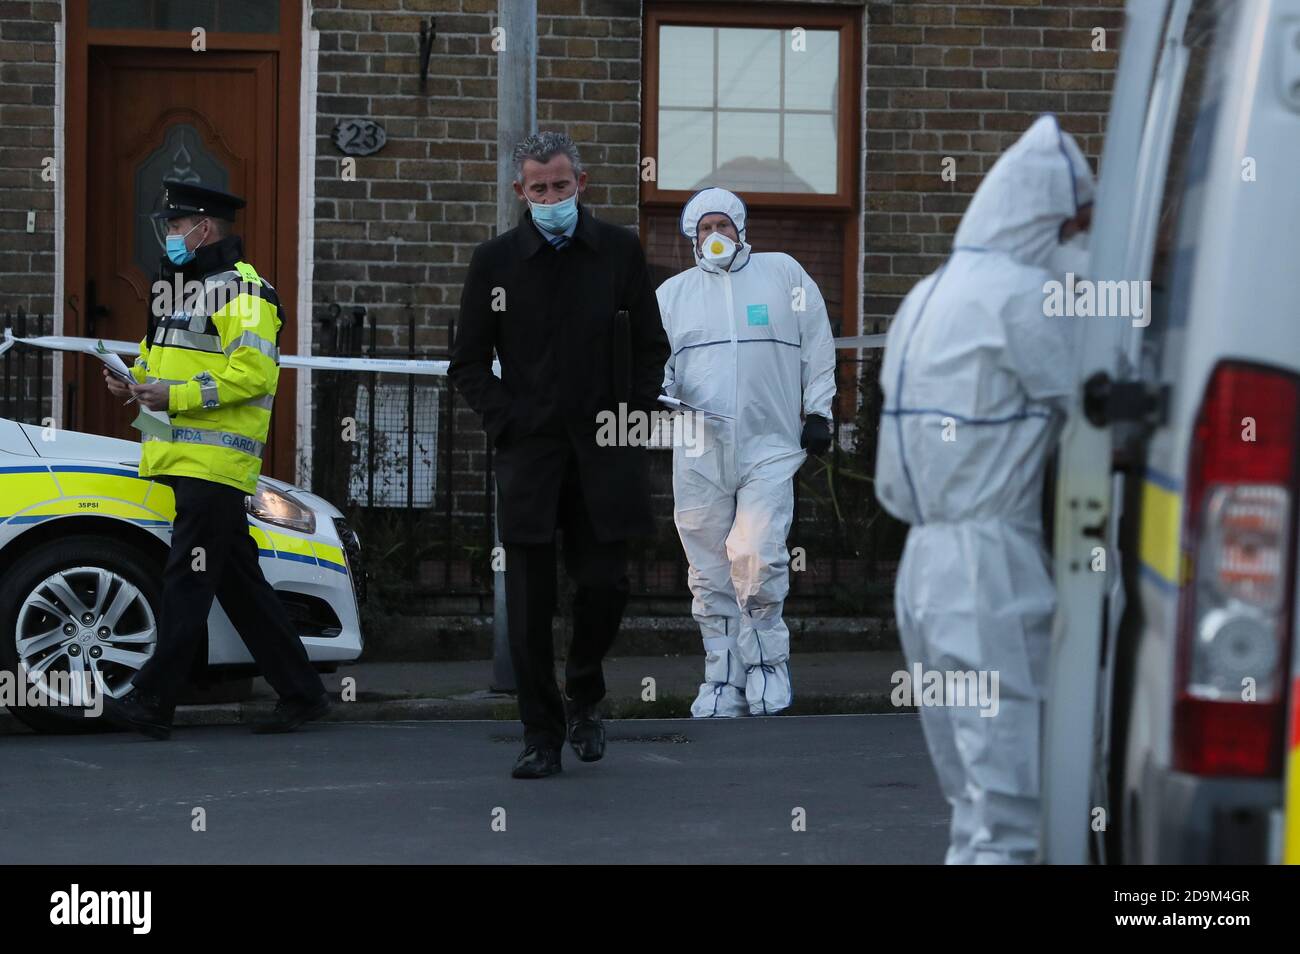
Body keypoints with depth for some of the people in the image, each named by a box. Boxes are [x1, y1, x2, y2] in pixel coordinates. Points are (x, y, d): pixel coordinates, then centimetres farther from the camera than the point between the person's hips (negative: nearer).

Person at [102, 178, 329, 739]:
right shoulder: (181, 285, 21)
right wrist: (135, 382, 8)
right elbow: (167, 360, 30)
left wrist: (176, 395, -21)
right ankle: (299, 693, 15)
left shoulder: (243, 291, -10)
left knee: (187, 580, -12)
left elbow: (253, 374, -20)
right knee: (239, 582, 10)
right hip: (184, 458, 10)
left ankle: (152, 702, -15)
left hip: (215, 462, -10)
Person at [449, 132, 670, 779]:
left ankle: (583, 699, 25)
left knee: (604, 585, -1)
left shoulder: (619, 252, 5)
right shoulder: (495, 261, 3)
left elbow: (651, 346, 13)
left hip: (603, 452, 1)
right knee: (530, 601, -3)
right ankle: (541, 737, 4)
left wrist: (633, 416, 1)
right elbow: (468, 362, 8)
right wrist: (506, 422, -3)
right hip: (529, 452, -1)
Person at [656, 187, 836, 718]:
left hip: (770, 449, -3)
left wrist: (818, 412, 7)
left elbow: (818, 347, 12)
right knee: (711, 574, 3)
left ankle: (766, 663, 4)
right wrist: (658, 388, -11)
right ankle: (723, 683, 13)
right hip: (700, 454, 3)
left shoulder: (783, 274, 7)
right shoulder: (672, 294, 12)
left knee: (756, 557, -17)